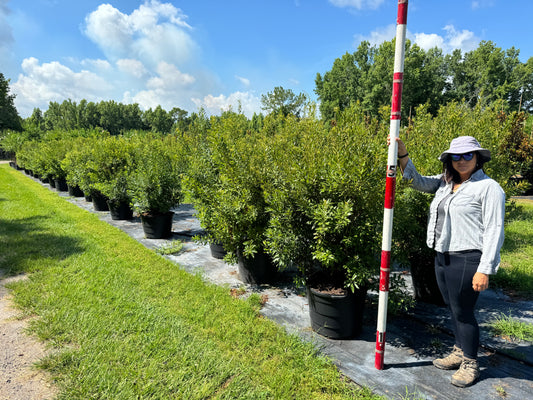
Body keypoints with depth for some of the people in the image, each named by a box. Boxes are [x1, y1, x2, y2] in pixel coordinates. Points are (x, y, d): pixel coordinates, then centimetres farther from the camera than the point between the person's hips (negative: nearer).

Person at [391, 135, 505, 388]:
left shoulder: (488, 187, -10)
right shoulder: (444, 182, 11)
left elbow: (494, 231, -13)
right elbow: (416, 181, 10)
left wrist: (485, 270, -17)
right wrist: (402, 153, -6)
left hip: (467, 260, -7)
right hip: (442, 257, 7)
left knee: (463, 311, 4)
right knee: (452, 308, 19)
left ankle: (470, 364, 25)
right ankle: (459, 352, 38)